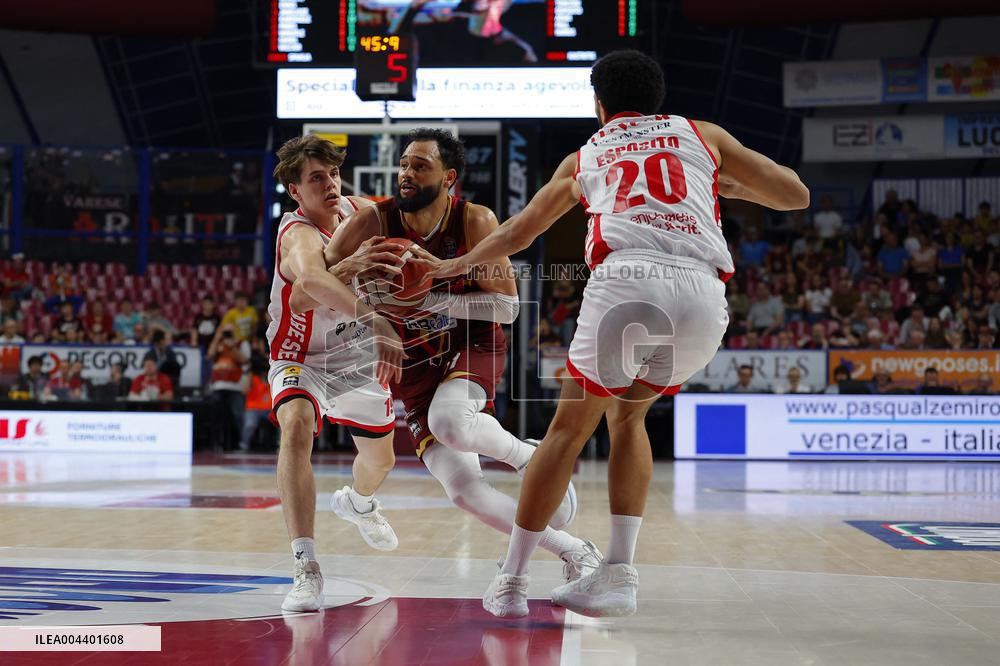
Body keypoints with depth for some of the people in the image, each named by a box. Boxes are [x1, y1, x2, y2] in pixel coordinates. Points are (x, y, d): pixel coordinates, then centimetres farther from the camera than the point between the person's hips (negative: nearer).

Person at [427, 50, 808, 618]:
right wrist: (729, 186, 45)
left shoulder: (584, 156, 30)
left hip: (627, 279, -1)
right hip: (704, 293, 2)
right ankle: (619, 575, 15)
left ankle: (511, 581, 12)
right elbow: (796, 195, 28)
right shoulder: (702, 134, 29)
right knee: (628, 416, 23)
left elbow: (515, 235, 41)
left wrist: (457, 265, 58)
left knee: (570, 427, 14)